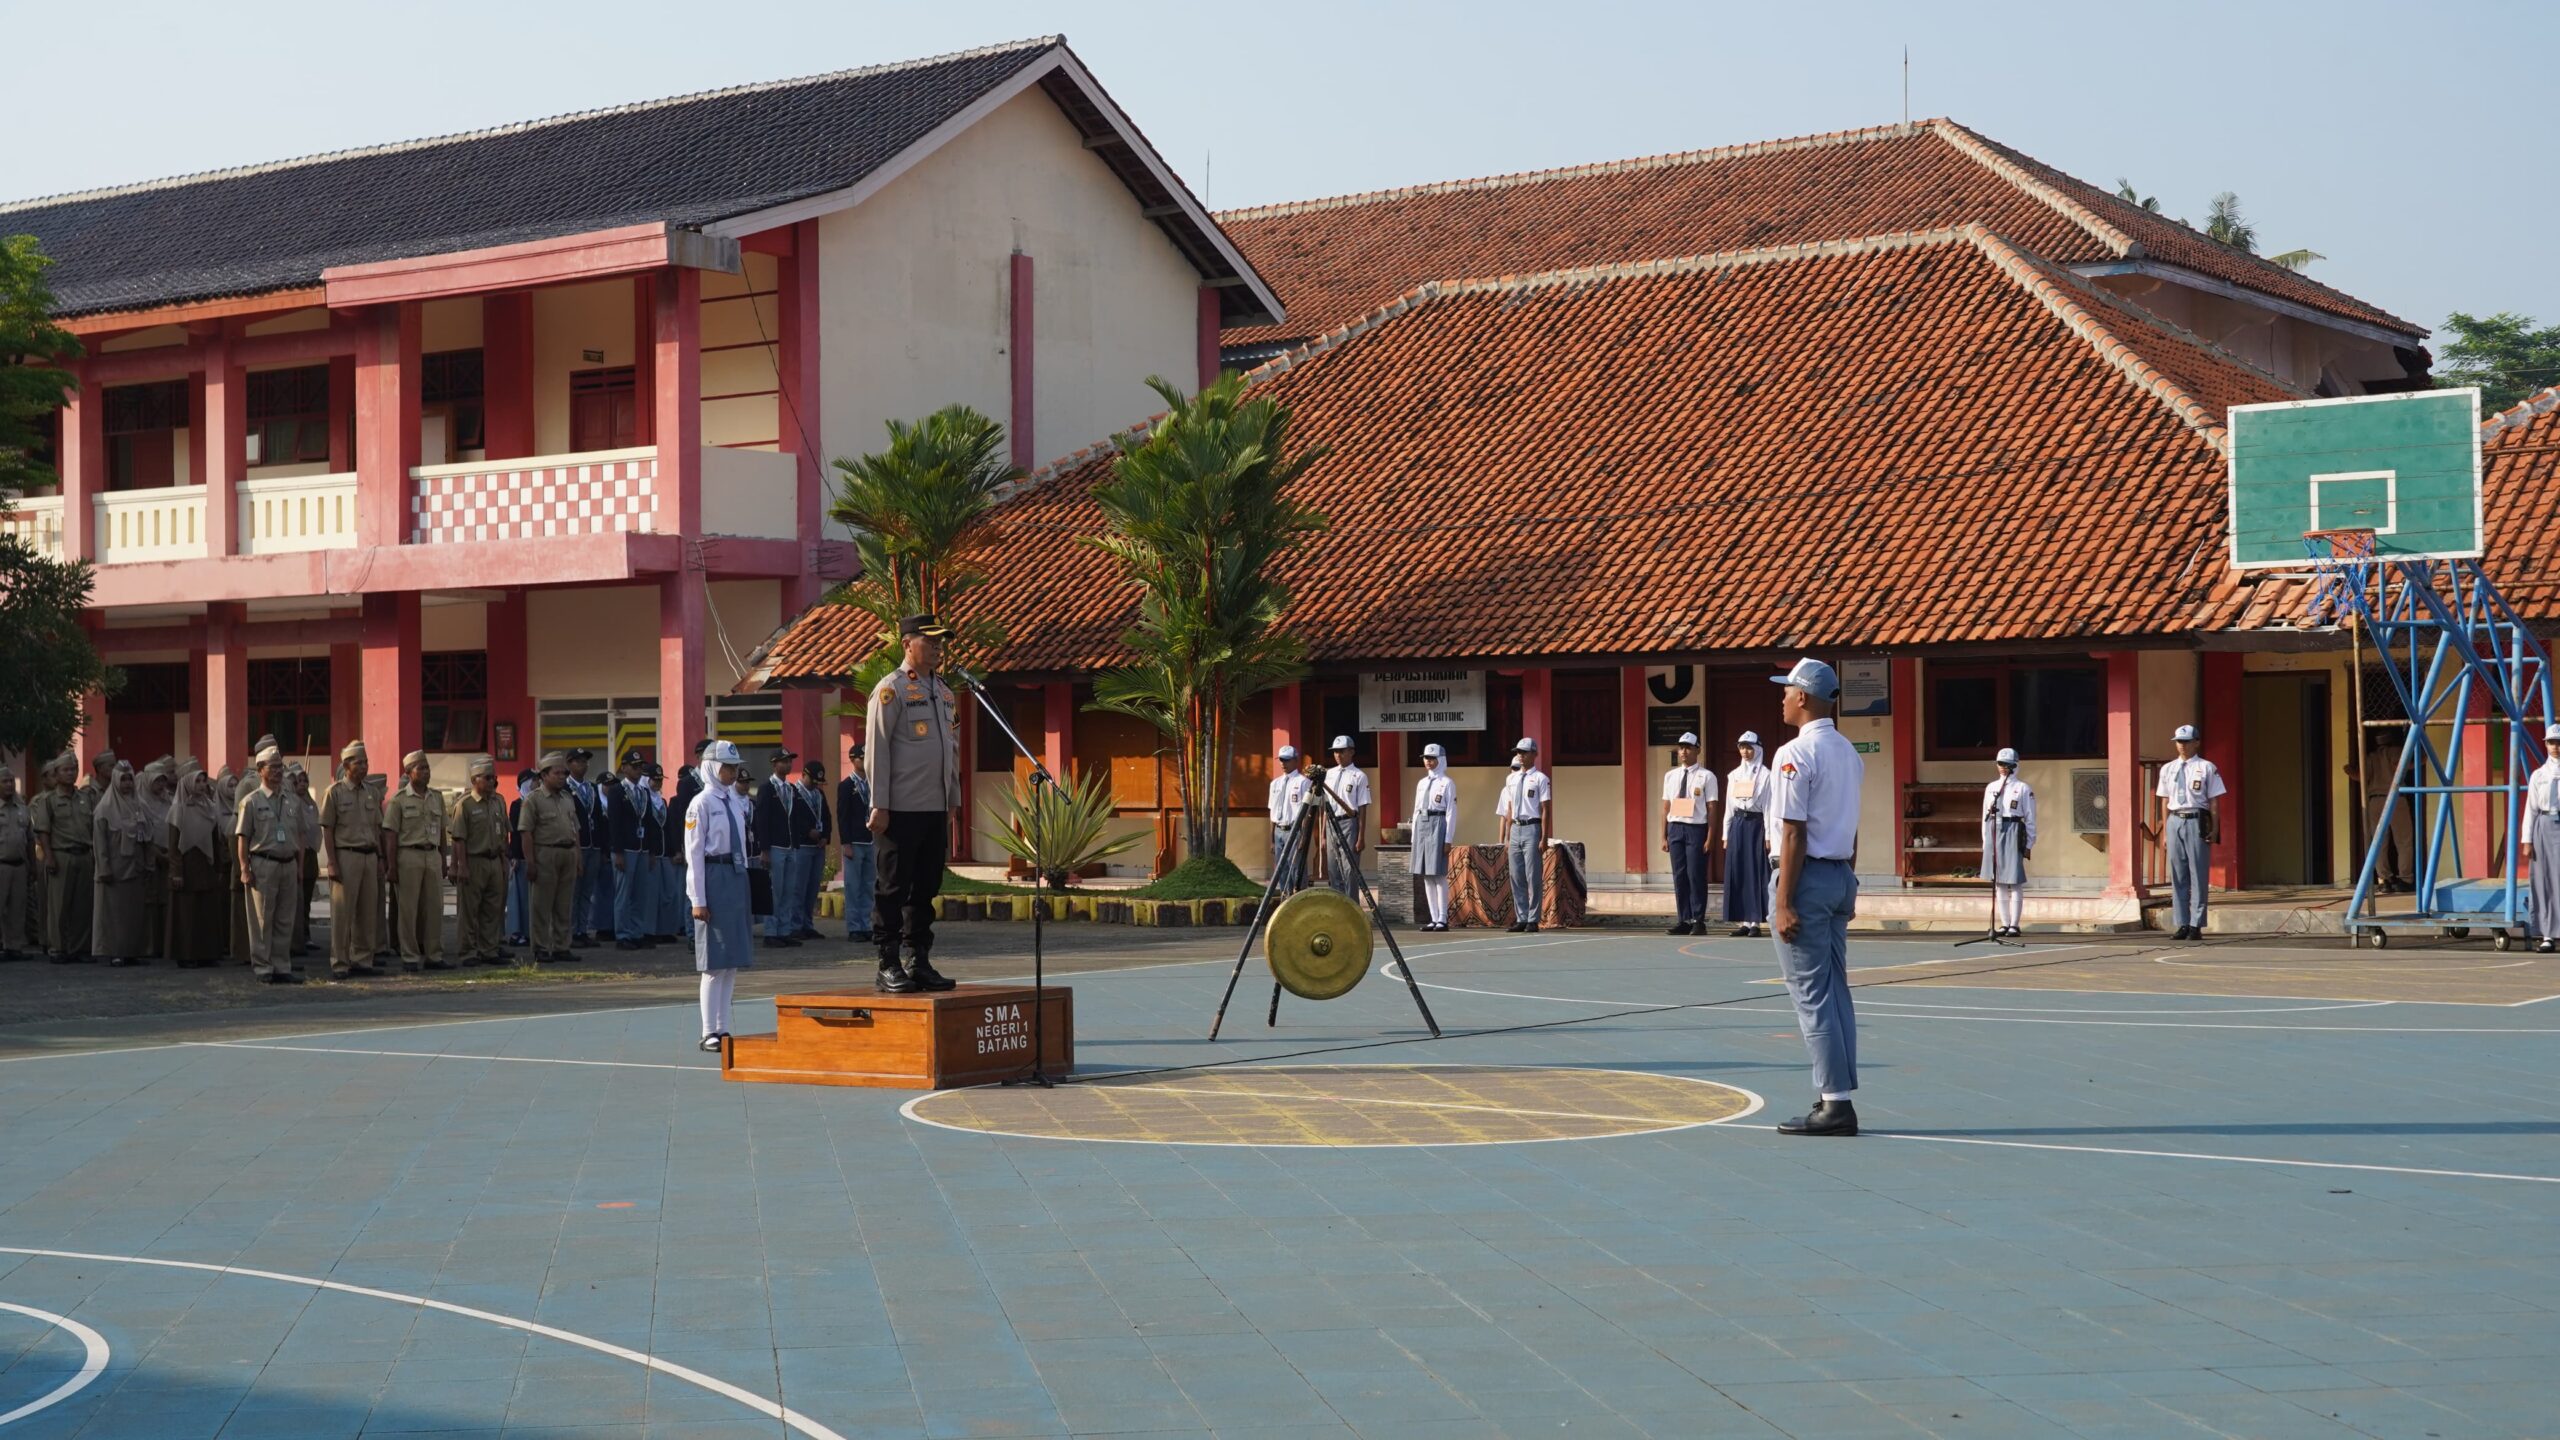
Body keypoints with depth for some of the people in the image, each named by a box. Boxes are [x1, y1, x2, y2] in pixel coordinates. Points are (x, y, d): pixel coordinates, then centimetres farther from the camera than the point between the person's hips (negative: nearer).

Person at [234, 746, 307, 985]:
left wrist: (300, 867, 13)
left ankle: (282, 967, 13)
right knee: (262, 920, -2)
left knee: (285, 920, 7)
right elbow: (242, 838, -5)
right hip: (263, 864, -5)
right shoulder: (251, 802, -2)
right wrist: (244, 869, -11)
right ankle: (263, 968, 1)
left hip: (288, 865, 5)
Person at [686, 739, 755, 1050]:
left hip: (737, 876, 7)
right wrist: (698, 900, -14)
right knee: (715, 962, -5)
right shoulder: (702, 803, -9)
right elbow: (694, 853, -11)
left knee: (733, 960, 10)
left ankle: (722, 1028, 17)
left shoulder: (738, 802, 11)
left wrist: (743, 884, 14)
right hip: (714, 876, -7)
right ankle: (709, 1032, 1)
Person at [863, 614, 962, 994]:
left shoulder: (944, 692, 16)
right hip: (901, 810, -7)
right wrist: (879, 805, -13)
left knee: (926, 890, 10)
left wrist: (953, 804, 17)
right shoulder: (890, 689, -6)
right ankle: (888, 966, 1)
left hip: (936, 810, 7)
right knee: (894, 889, -3)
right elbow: (877, 749, -9)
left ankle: (921, 963, 15)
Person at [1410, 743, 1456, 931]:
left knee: (1439, 875, -7)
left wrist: (1448, 839, -12)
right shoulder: (1421, 783, 16)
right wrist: (1413, 836, 14)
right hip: (1421, 825, 7)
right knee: (1426, 875, 5)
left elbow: (1451, 812, -6)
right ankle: (1433, 918, 9)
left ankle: (1442, 919, -5)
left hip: (1438, 825, -7)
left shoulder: (1447, 783, -3)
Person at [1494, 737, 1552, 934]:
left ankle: (1532, 920, 0)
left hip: (1532, 829, -6)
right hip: (1515, 829, 6)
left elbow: (1545, 810, -8)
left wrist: (1543, 839, -14)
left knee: (1533, 877, -4)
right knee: (1516, 877, 7)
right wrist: (1506, 838, 13)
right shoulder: (1511, 780, 14)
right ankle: (1521, 919, 14)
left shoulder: (1540, 779, -5)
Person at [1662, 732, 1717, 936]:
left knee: (1696, 876, -4)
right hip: (1675, 828, 5)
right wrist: (1664, 836, 10)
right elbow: (1666, 807, 13)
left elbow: (1711, 808, -5)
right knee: (1679, 876, 6)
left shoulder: (1706, 776, -3)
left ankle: (1698, 921, 4)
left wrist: (1710, 838, -10)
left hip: (1697, 828, -4)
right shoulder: (1670, 776, 11)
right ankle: (1685, 920, 12)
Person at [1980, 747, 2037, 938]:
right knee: (1998, 882, 6)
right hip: (1994, 832, 5)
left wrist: (2029, 844, -3)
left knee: (2015, 881, -5)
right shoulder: (1991, 788, 14)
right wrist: (1985, 840, 11)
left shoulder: (2023, 789, 1)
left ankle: (2014, 924, -3)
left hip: (2013, 832, -5)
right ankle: (2004, 923, 12)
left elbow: (2030, 819, 1)